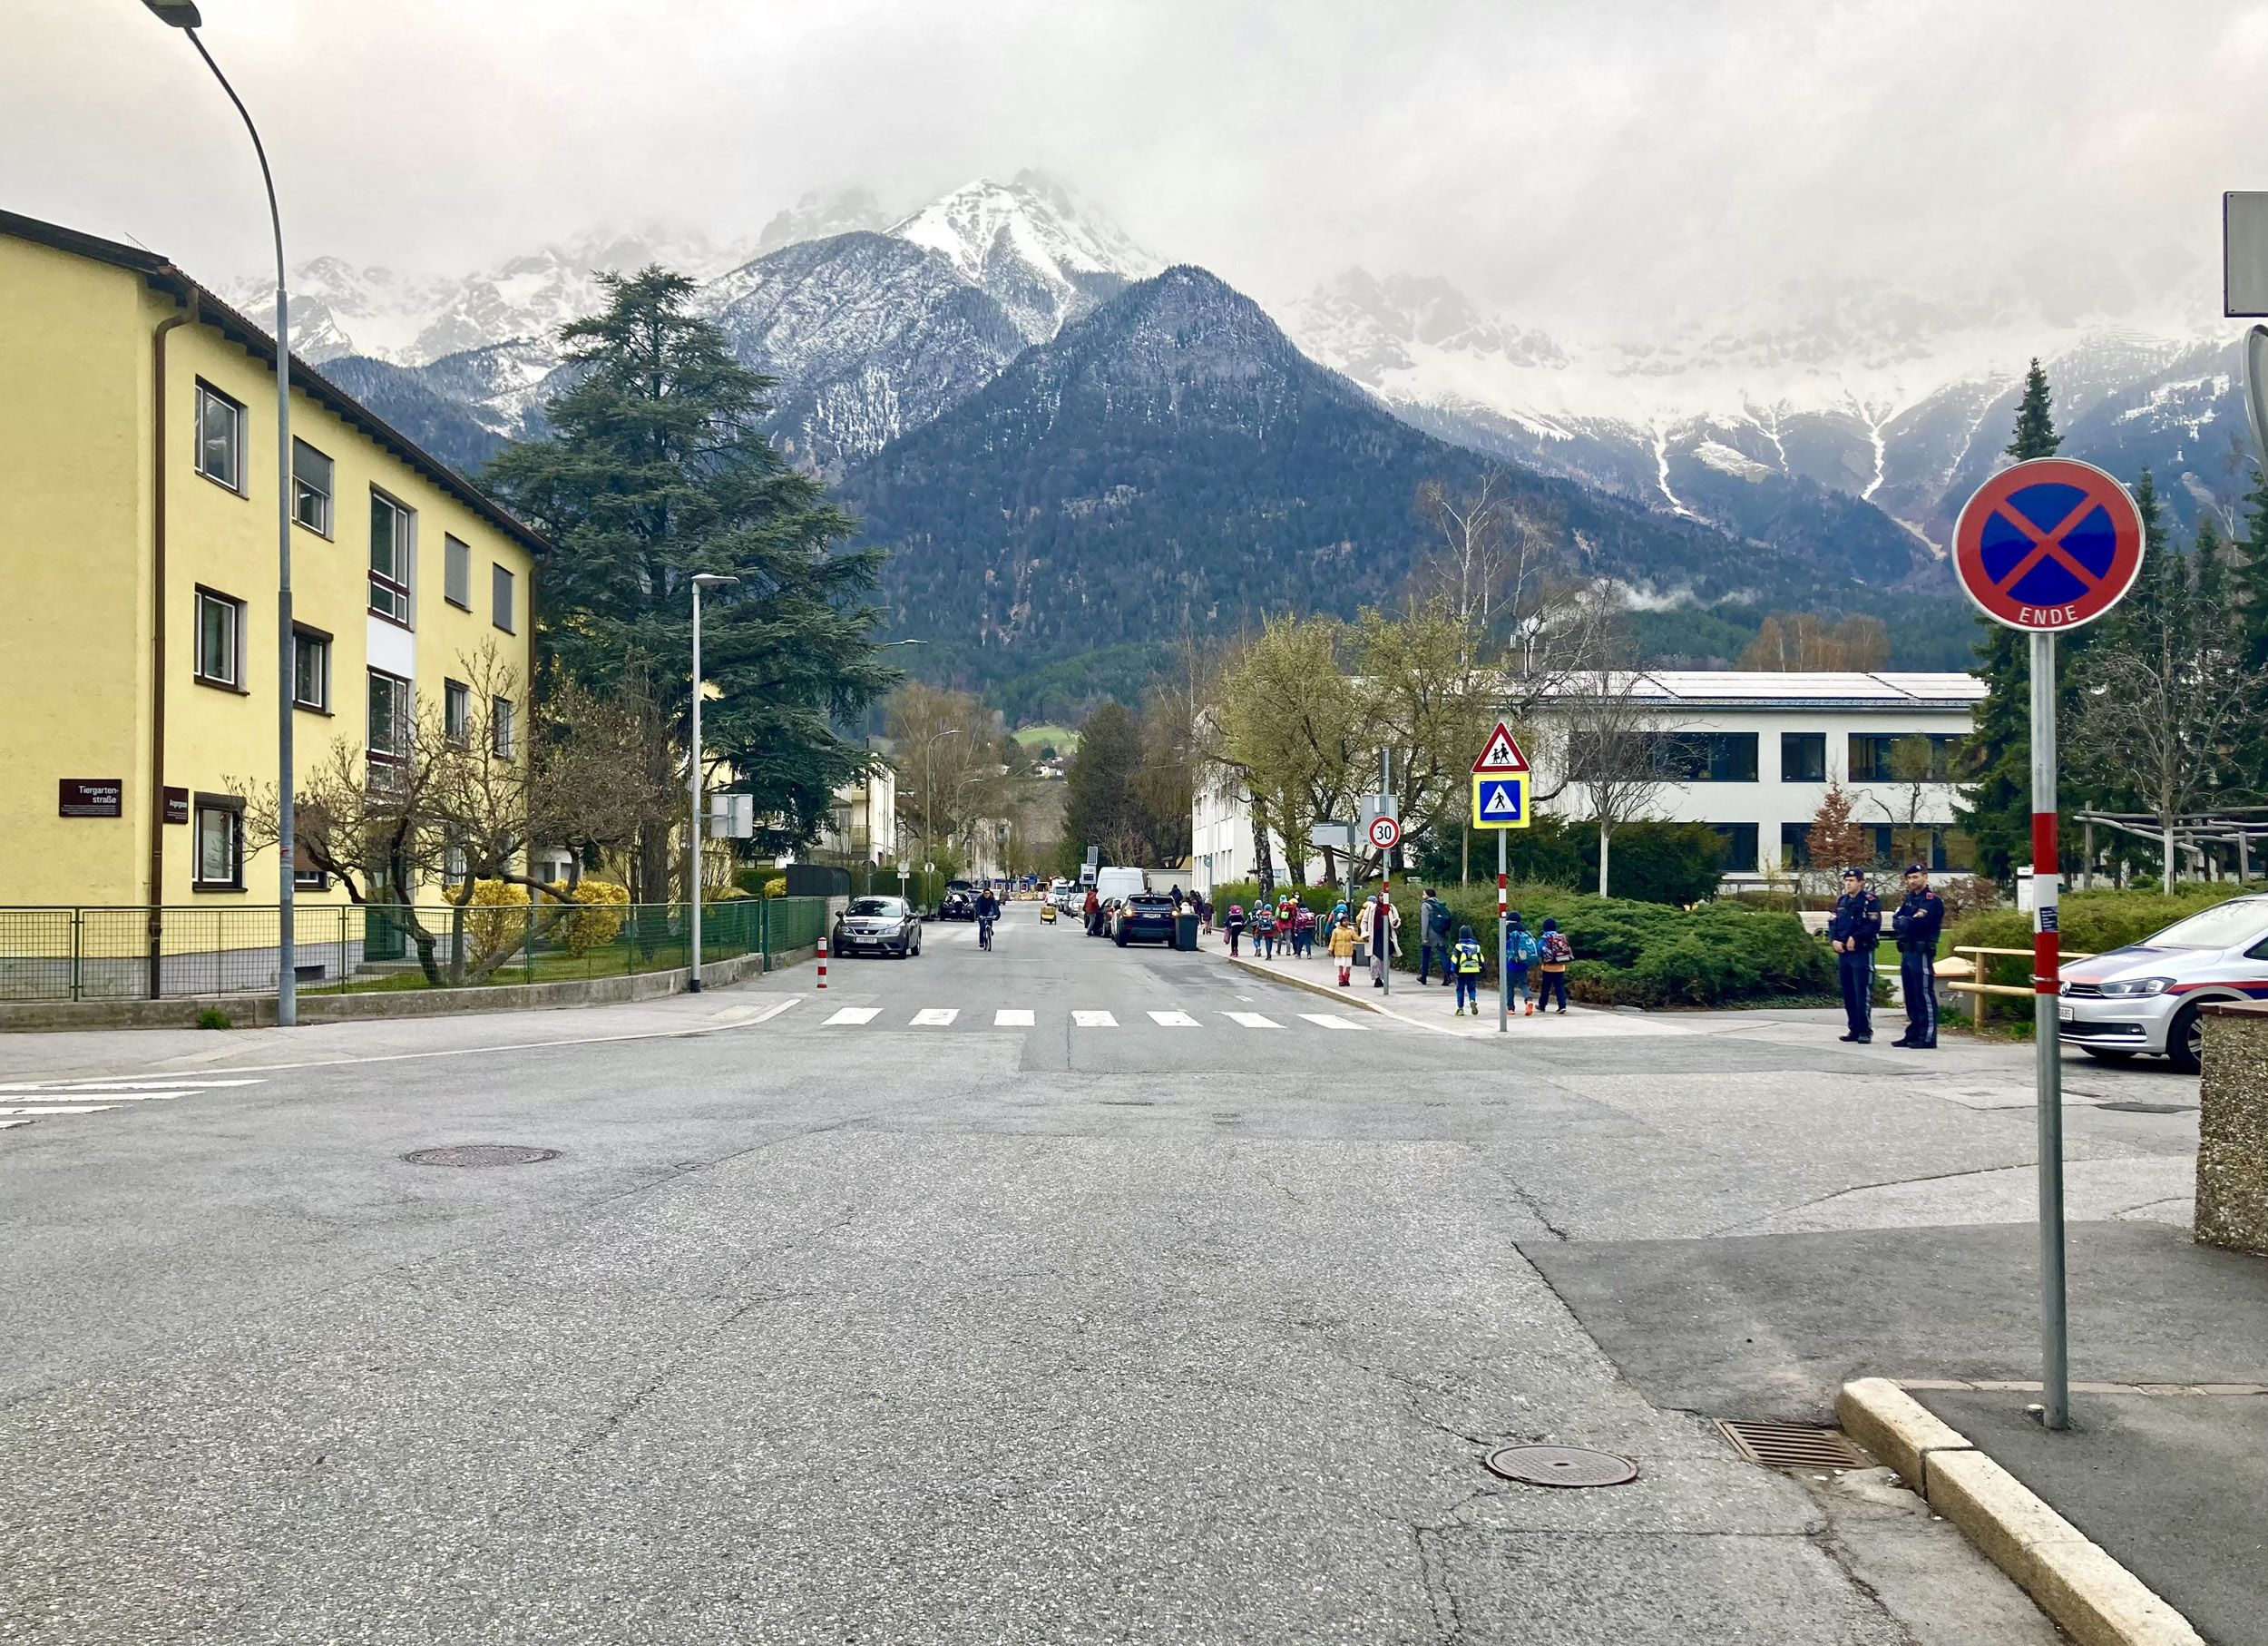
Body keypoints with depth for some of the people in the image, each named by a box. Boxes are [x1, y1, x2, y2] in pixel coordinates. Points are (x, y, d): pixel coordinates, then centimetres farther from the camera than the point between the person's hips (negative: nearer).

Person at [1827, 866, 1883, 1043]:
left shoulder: (1870, 901, -5)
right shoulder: (1841, 901, 16)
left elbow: (1874, 925, -14)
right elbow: (1832, 923, 14)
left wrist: (1855, 938, -17)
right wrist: (1834, 940, -3)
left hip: (1862, 952, -7)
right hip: (1843, 952, 7)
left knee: (1863, 993, -9)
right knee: (1848, 993, 10)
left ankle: (1865, 1031, -7)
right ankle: (1854, 1029, 17)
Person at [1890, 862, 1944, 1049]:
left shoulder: (1933, 900, -8)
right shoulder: (1909, 899, 18)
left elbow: (1917, 924, -18)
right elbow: (1896, 922, 6)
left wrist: (1904, 922, -2)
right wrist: (1910, 921, -11)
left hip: (1922, 953, -8)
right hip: (1907, 952, 8)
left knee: (1925, 995, -7)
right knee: (1911, 997, 12)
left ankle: (1928, 1038, -6)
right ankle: (1913, 1034, 19)